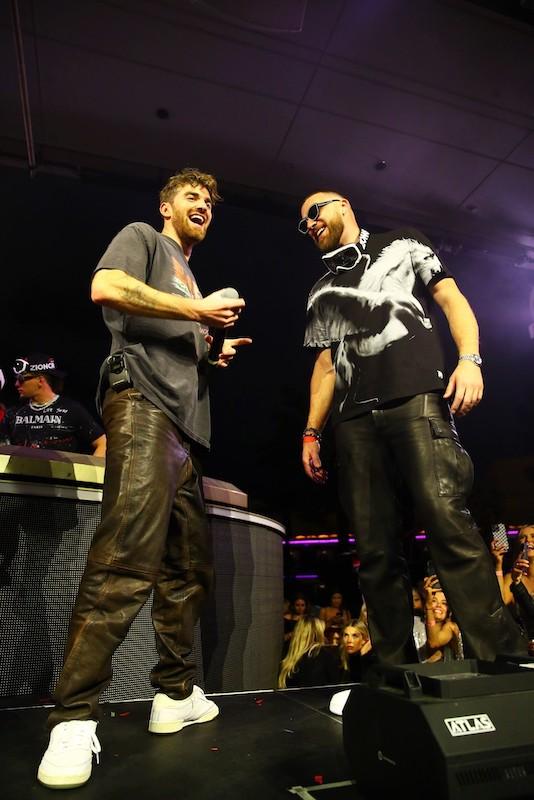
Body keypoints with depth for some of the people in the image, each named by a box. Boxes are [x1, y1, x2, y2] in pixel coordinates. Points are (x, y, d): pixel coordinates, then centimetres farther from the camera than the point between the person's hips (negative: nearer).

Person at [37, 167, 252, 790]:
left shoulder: (189, 281, 35)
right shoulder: (141, 238, 14)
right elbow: (105, 287, -8)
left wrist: (215, 352, 15)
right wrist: (197, 311, -5)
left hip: (186, 422, 9)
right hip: (142, 401, -9)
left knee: (191, 566, 7)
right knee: (129, 559, -21)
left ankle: (174, 694, 18)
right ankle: (73, 717, -11)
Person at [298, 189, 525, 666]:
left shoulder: (401, 245, 21)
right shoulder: (322, 291, 29)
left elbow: (452, 299, 11)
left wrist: (469, 359, -9)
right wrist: (311, 431, 13)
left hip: (416, 399, -3)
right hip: (354, 421, 4)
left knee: (448, 524, -18)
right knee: (375, 551, -2)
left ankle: (498, 660, -9)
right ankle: (398, 672, 6)